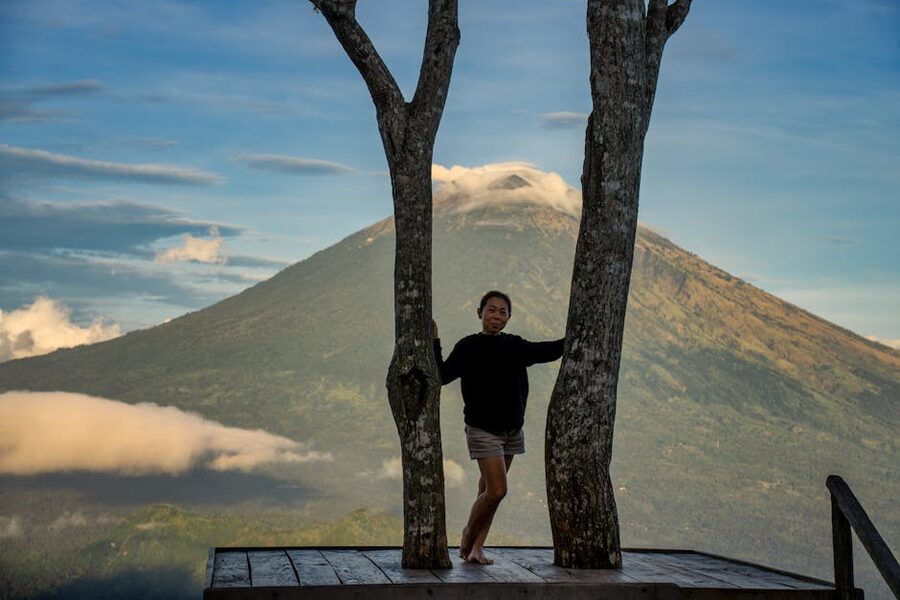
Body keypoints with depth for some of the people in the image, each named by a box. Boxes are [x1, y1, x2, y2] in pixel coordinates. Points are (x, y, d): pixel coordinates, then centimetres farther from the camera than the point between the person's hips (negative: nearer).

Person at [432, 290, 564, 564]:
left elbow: (549, 351, 10)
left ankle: (476, 547, 15)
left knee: (488, 490, 8)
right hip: (483, 430, -5)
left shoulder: (514, 346, 5)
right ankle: (468, 533, 14)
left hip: (512, 430, 5)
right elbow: (442, 375, -16)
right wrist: (434, 342, -24)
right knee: (497, 491, -12)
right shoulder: (468, 347, -8)